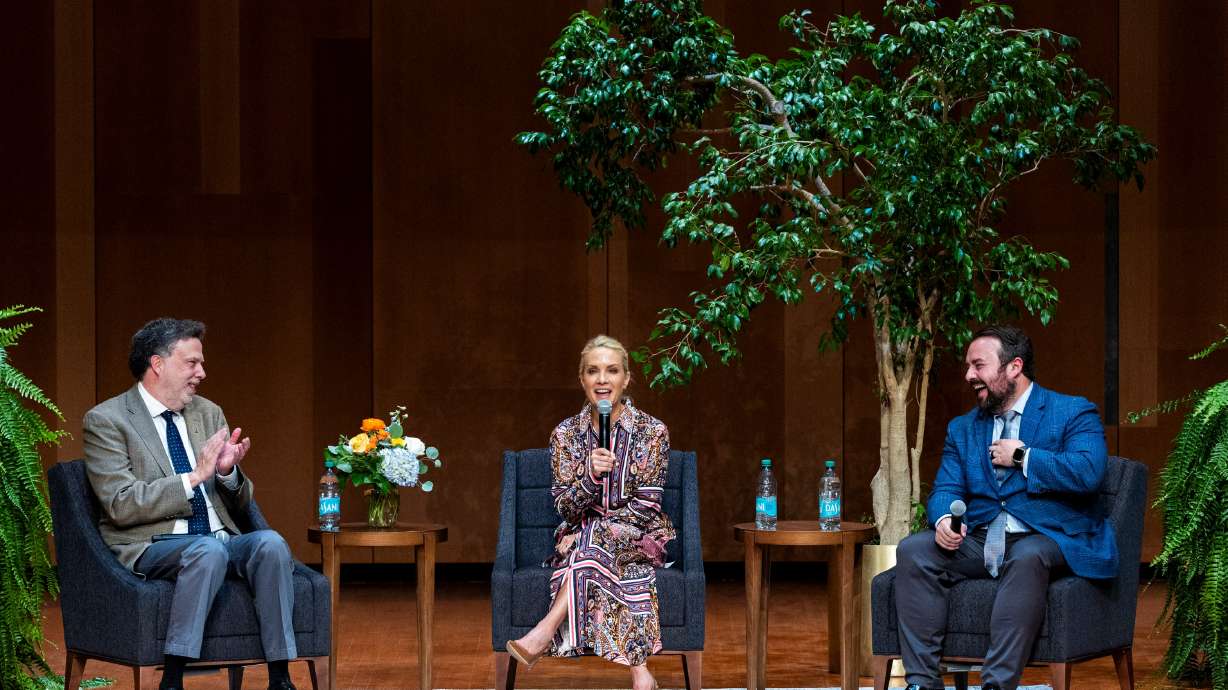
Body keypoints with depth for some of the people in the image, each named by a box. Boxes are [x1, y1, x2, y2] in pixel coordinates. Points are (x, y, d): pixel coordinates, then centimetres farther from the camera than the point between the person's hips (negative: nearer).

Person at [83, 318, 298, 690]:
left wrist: (228, 471, -5)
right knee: (208, 549, -36)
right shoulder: (106, 420, -2)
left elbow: (239, 506, 18)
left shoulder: (209, 413, 16)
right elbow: (121, 505, -13)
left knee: (270, 542, -26)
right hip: (151, 547, -5)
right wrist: (194, 476, -17)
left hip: (219, 540, 6)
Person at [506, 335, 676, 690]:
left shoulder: (652, 431, -5)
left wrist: (588, 532, -19)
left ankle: (546, 632, -43)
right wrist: (592, 476, -25)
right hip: (581, 537, 1)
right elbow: (566, 508, -3)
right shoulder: (566, 433, 2)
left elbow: (646, 507, -9)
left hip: (640, 537, -1)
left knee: (598, 539, -36)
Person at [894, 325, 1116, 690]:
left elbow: (1086, 473, -17)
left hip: (1046, 539, -5)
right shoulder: (962, 428, 20)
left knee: (1026, 558, -39)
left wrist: (1021, 457, -9)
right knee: (913, 550, -19)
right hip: (978, 541, 5)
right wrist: (945, 519, -14)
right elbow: (946, 489, 10)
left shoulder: (1074, 413, 1)